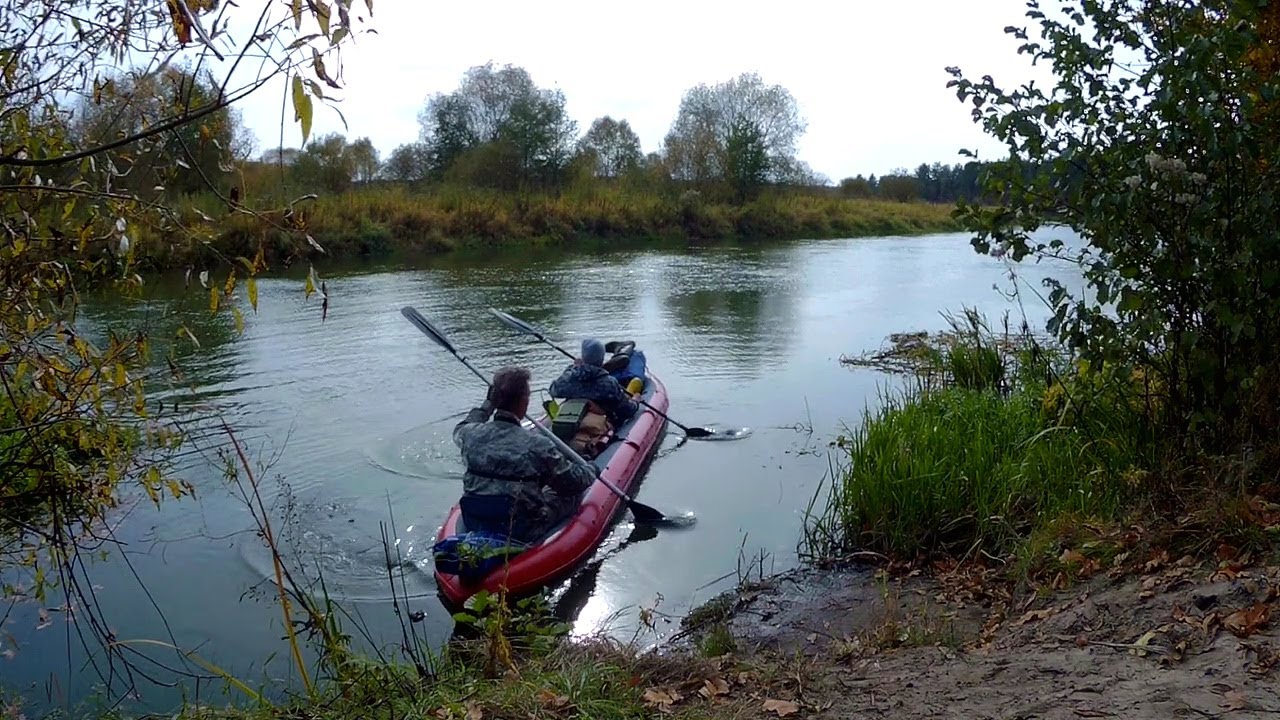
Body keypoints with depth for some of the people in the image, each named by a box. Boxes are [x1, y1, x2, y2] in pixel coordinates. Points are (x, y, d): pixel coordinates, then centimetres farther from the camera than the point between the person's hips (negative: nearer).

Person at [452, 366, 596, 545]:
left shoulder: (471, 435, -11)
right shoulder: (537, 445, -24)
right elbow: (581, 481, -10)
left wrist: (488, 404, 27)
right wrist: (590, 468, 11)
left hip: (473, 527, 5)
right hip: (522, 533, -5)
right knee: (573, 493, 13)